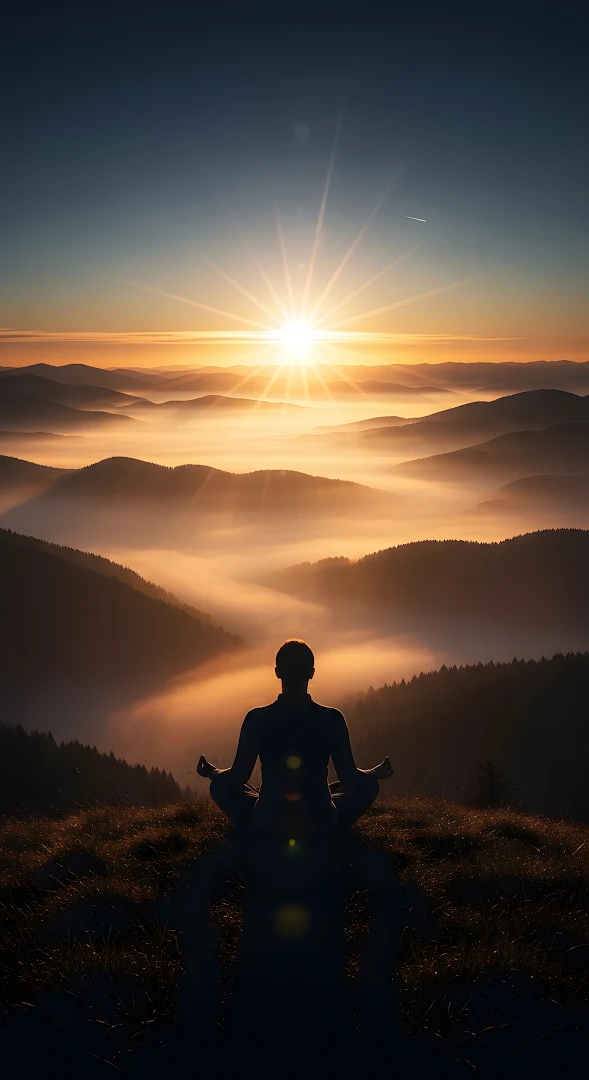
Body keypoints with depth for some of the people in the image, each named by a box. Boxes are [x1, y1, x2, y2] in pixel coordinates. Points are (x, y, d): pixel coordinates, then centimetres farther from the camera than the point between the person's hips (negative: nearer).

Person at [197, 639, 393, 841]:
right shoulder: (332, 719, -10)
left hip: (266, 824, 0)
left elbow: (238, 777, -3)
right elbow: (349, 778, -4)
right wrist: (376, 773, 18)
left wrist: (211, 772, 18)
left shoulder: (257, 719, -10)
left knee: (221, 784, 25)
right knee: (368, 784, 25)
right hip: (322, 826, 0)